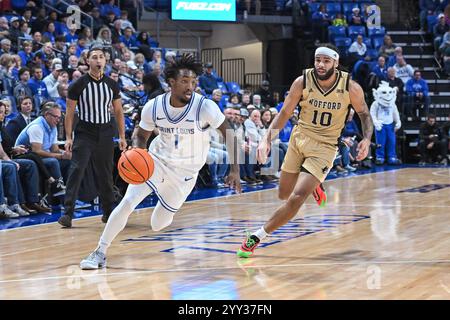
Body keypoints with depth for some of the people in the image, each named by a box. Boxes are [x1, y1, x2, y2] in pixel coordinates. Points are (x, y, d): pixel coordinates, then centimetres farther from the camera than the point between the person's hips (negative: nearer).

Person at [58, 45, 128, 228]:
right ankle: (68, 213, -15)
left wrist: (122, 136, 7)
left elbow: (118, 112, 12)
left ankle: (108, 212, 22)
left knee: (106, 175, 9)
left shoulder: (112, 85, 6)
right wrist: (68, 138, -9)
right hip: (84, 133, -3)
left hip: (105, 133, 3)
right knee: (76, 170, -14)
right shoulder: (78, 85, -4)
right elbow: (69, 112, -2)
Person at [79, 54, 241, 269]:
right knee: (127, 202, -19)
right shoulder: (153, 107, -15)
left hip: (185, 171, -1)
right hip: (157, 160, 1)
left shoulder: (205, 107, -23)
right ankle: (100, 252, -4)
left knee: (158, 225, 5)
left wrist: (235, 169, -17)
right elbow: (141, 135, 2)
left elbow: (228, 133, -11)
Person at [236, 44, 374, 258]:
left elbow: (364, 114, 3)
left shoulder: (351, 88, -15)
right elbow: (284, 114, -3)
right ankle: (313, 185, 47)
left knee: (297, 198, -17)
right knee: (284, 195, 13)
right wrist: (267, 140, -16)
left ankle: (257, 237, -4)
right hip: (300, 138, 3)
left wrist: (367, 138, -16)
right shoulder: (302, 82, -13)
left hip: (324, 147, -3)